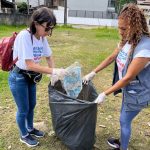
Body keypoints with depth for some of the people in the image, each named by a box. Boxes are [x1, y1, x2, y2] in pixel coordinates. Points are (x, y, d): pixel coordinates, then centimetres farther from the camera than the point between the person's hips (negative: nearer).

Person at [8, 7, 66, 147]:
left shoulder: (42, 38, -7)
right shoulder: (24, 36, -29)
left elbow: (49, 57, 8)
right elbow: (30, 65, -32)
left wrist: (53, 74, -4)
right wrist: (54, 71, -33)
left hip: (31, 76, 7)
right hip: (18, 78, -7)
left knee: (32, 105, 22)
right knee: (23, 109, 9)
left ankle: (30, 129, 46)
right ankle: (24, 136, 34)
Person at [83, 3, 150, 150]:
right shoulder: (127, 40, -5)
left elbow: (128, 77, -29)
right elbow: (111, 57, 7)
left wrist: (105, 94, -22)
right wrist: (93, 73, 7)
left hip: (137, 94, -8)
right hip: (128, 90, 8)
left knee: (124, 121, 8)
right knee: (125, 120, 24)